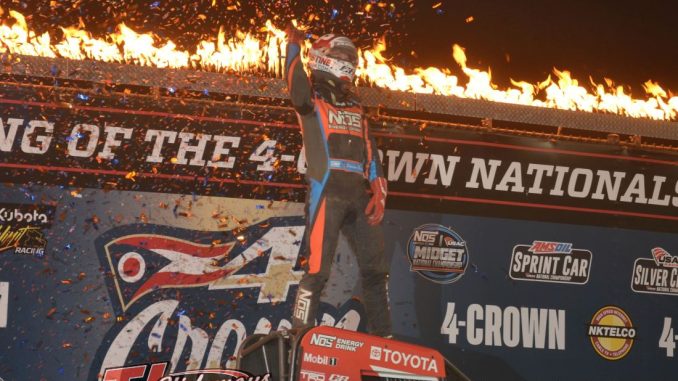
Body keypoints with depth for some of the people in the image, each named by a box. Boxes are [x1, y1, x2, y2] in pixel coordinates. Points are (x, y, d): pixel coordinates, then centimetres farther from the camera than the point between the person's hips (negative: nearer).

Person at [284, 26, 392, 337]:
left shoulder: (356, 108, 23)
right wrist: (294, 46, -25)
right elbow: (296, 85, -18)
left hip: (359, 196, 6)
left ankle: (383, 338, 12)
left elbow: (370, 152, 17)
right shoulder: (312, 101, 6)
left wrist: (378, 191, 6)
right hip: (327, 193, -6)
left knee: (375, 269, 6)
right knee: (317, 268, -11)